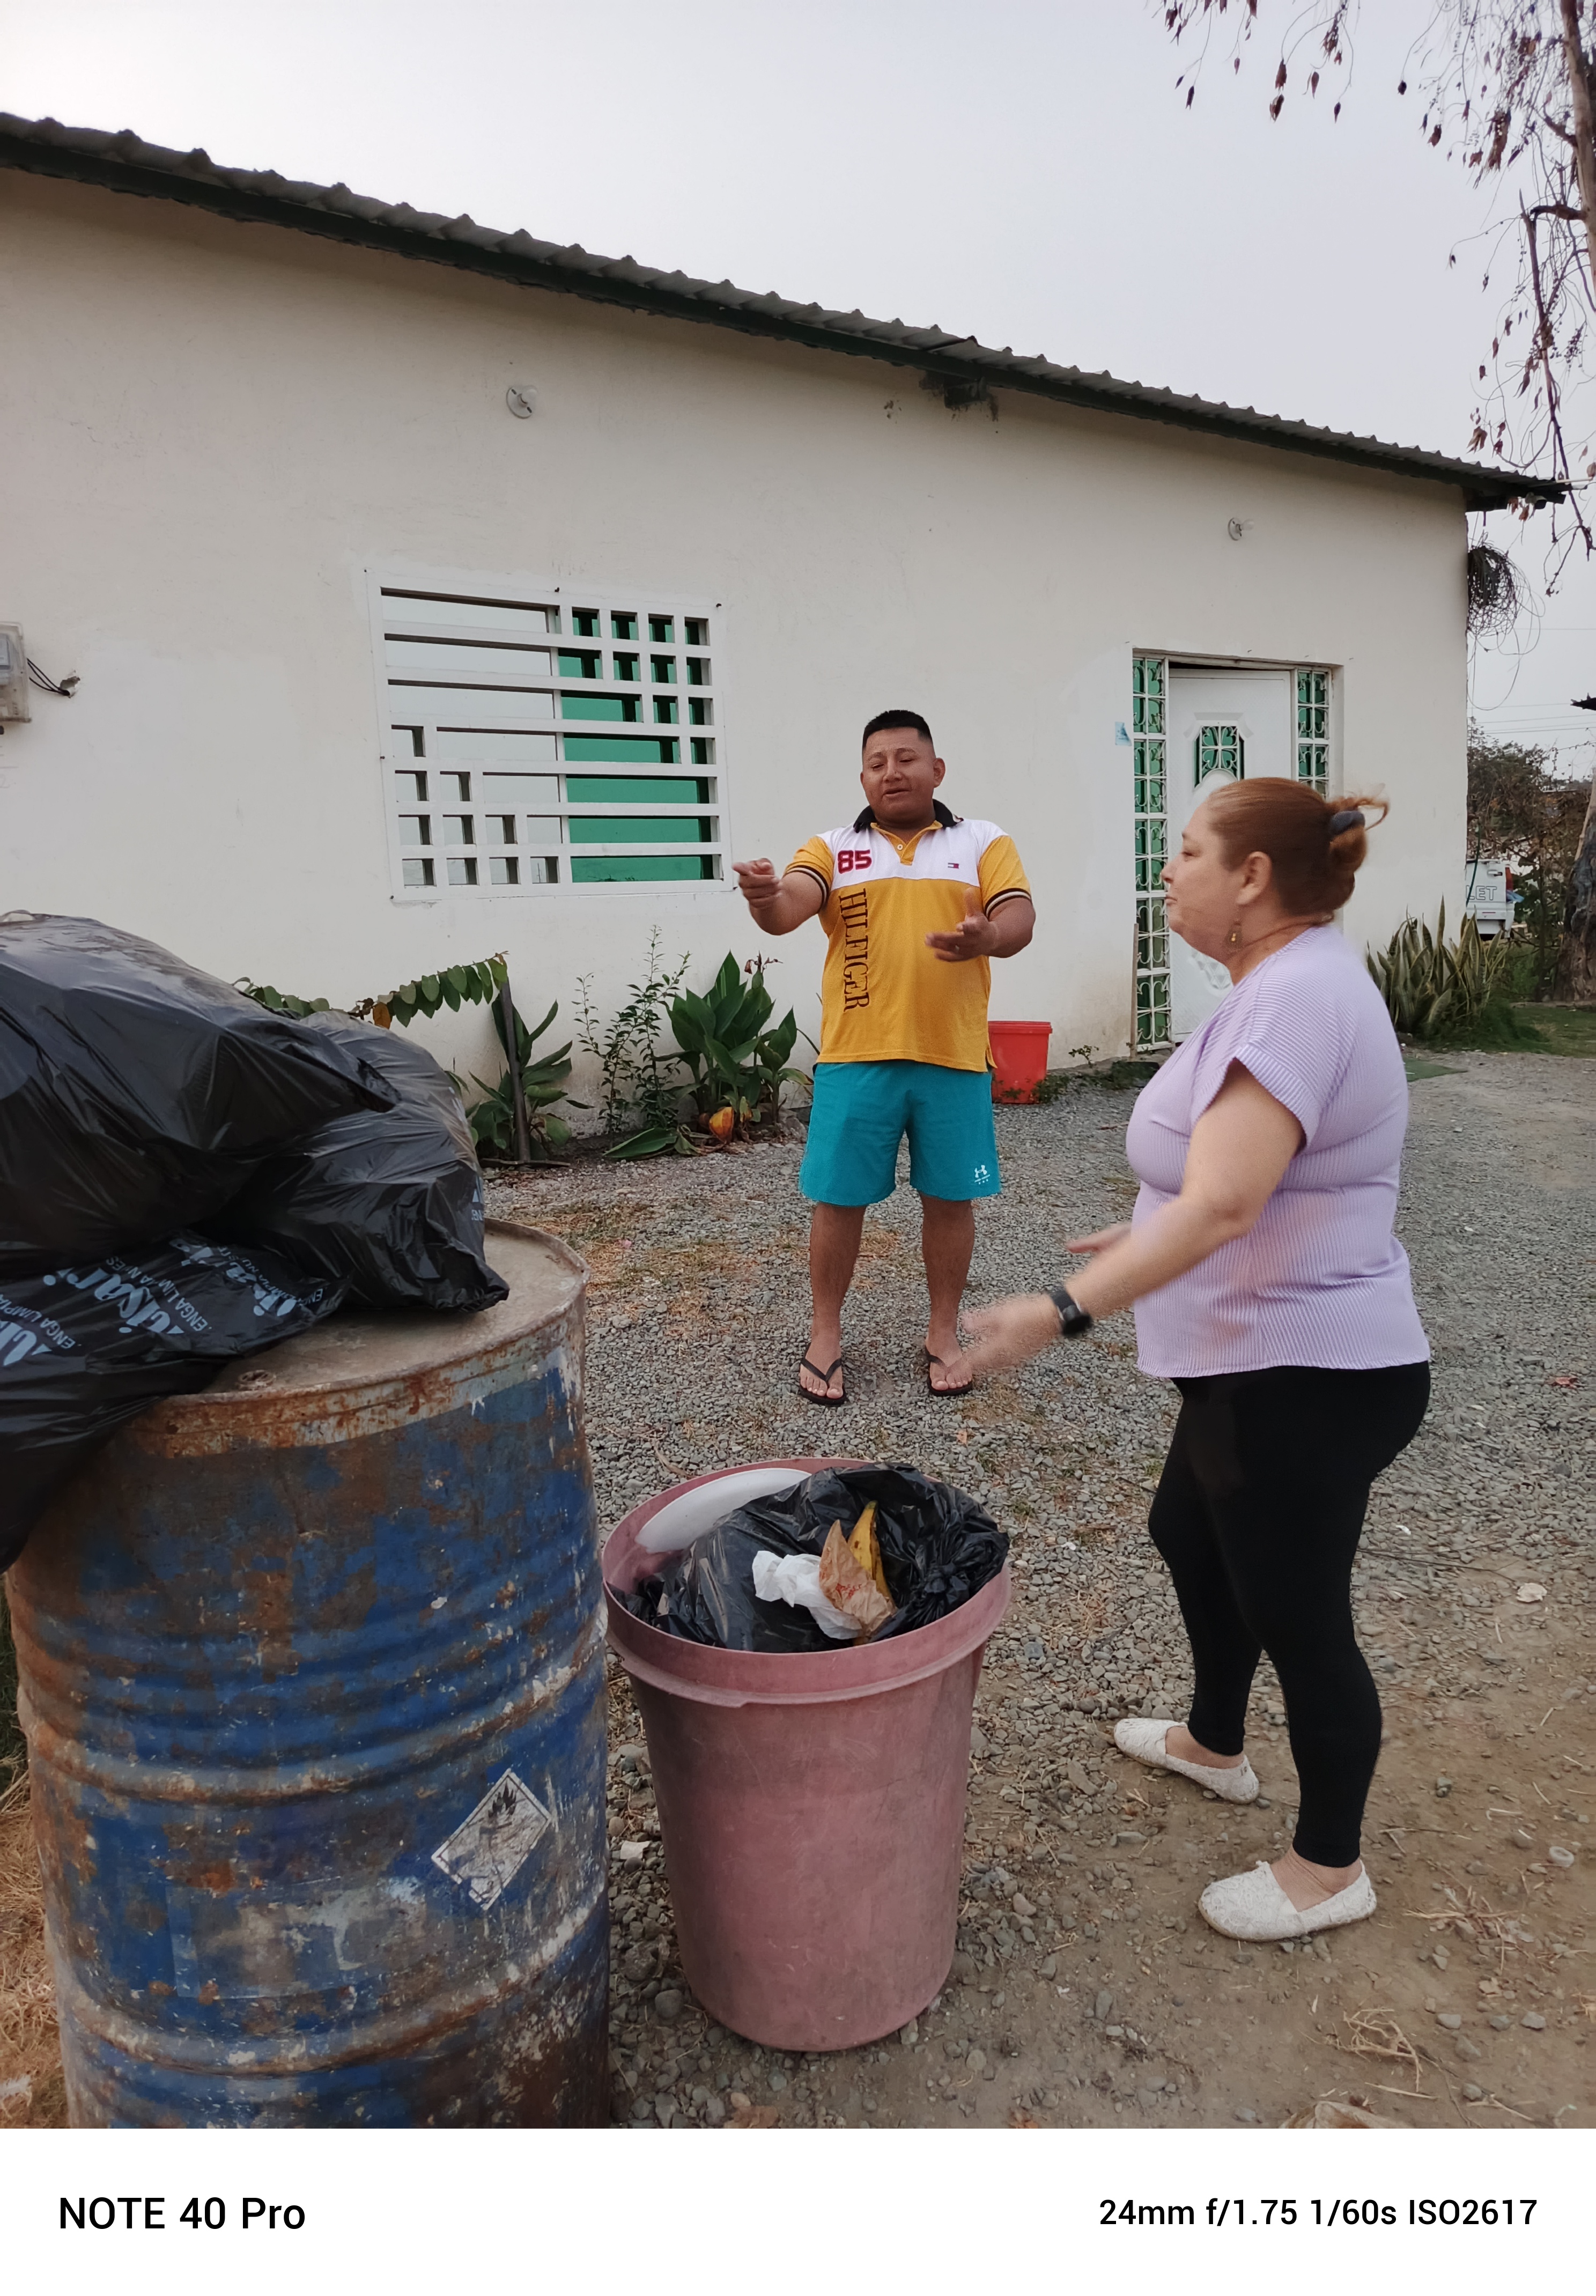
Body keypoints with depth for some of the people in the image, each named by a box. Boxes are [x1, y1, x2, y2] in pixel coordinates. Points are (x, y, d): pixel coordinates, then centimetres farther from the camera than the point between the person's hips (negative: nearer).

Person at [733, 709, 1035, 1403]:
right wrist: (764, 897, -33)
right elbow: (788, 908, -9)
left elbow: (1018, 919, -4)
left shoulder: (984, 842, 8)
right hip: (856, 1057, 0)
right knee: (839, 1197, 5)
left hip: (954, 1057, 1)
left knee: (950, 1197, 9)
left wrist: (987, 938, -27)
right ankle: (825, 1335, 23)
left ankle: (943, 1333, 27)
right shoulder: (833, 848, 7)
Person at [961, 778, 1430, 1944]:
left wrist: (1068, 1308, -31)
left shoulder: (1292, 998, -24)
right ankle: (1215, 1743, 49)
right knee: (1188, 1534, 26)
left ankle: (1331, 1868, 31)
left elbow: (1219, 1206, -33)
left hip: (1307, 1378, -11)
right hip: (1266, 1363, 11)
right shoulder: (1298, 979, 9)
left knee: (1297, 1617, 7)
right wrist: (1147, 1237, 23)